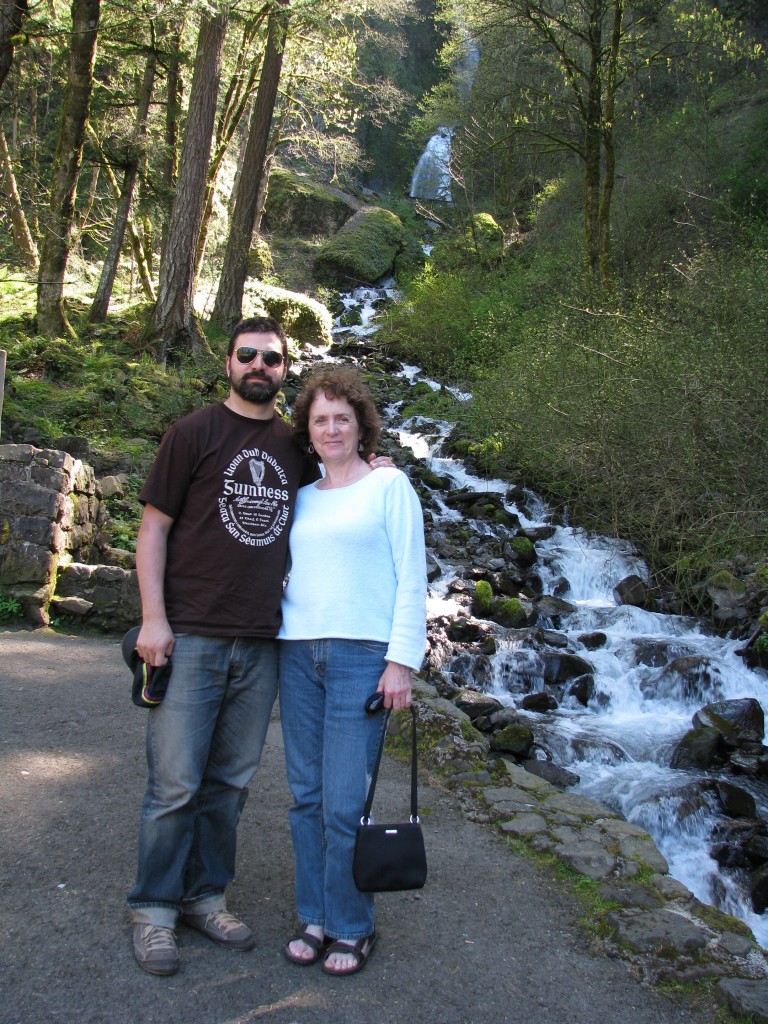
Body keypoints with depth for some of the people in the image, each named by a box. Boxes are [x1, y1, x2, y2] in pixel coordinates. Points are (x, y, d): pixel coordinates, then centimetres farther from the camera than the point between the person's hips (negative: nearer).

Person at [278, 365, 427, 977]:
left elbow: (411, 577, -2)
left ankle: (352, 927, 14)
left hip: (362, 655, -5)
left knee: (345, 803, -4)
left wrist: (403, 659, -9)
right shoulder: (303, 497, 16)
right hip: (298, 652, 5)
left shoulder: (389, 485, 3)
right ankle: (315, 917, 23)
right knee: (306, 796, 8)